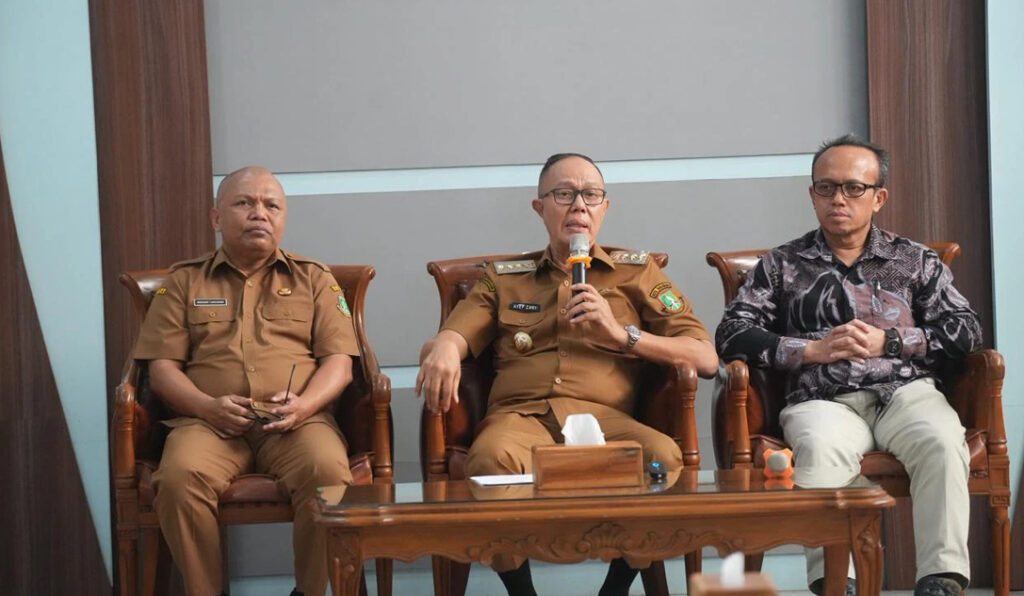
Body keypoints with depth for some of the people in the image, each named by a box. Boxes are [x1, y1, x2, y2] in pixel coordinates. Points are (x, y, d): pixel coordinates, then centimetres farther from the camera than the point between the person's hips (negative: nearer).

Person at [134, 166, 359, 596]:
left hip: (295, 421, 0)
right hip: (210, 422, 0)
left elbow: (338, 361, 10)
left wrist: (305, 403, -11)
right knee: (180, 474, -34)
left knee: (328, 471, -33)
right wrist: (208, 406, -10)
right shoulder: (184, 282, 19)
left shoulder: (314, 279, 20)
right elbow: (162, 367, 10)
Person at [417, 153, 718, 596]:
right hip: (520, 415, 0)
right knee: (490, 457, -38)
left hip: (603, 415, 0)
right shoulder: (503, 277, 26)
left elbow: (706, 359, 12)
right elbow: (450, 340, 13)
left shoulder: (636, 271, 22)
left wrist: (622, 334, -2)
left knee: (663, 455, -35)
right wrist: (441, 351, -13)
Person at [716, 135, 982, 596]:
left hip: (907, 391, 1)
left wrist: (888, 341, -2)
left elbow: (967, 331, 12)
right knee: (820, 448, -37)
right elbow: (731, 336, 8)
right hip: (824, 400, -1)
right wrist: (813, 350, -4)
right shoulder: (782, 265, 20)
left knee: (943, 443, -34)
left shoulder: (915, 261, 21)